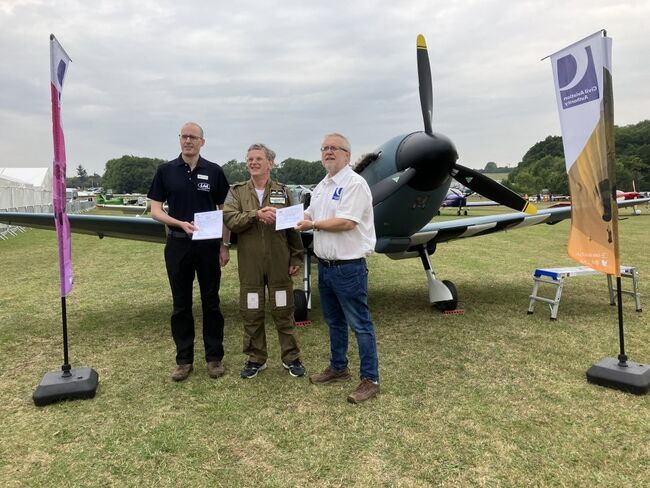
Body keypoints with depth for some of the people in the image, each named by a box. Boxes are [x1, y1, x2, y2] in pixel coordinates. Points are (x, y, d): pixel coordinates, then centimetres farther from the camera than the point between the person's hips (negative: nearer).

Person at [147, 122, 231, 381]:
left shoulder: (214, 172, 2)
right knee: (181, 305, 8)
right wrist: (181, 224, -16)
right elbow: (155, 210, 1)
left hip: (208, 244, 0)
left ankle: (214, 357, 19)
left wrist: (225, 245, 0)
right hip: (178, 244, 1)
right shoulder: (166, 171, 2)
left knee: (211, 303, 7)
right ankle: (184, 359, 20)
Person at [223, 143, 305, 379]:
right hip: (249, 263, 1)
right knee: (251, 312, 8)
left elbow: (293, 227, 5)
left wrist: (296, 258, 2)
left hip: (279, 262, 0)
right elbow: (230, 220, -9)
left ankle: (291, 357, 20)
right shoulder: (237, 191, 7)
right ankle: (255, 358, 23)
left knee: (283, 311, 6)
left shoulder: (283, 192, 6)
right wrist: (256, 214, -22)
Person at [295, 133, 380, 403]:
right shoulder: (321, 186, 15)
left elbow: (346, 222, -23)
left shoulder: (354, 183, -14)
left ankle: (370, 379, 11)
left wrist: (313, 225, -12)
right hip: (325, 266, 9)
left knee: (360, 325, 0)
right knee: (334, 322, 20)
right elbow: (310, 218, 16)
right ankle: (338, 367, 36)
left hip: (348, 267, -9)